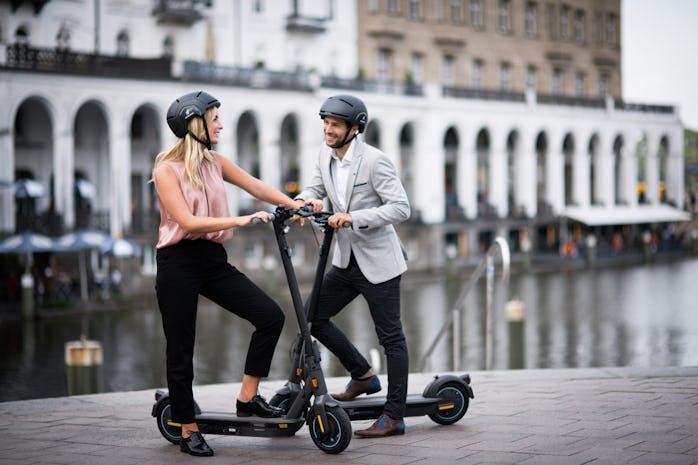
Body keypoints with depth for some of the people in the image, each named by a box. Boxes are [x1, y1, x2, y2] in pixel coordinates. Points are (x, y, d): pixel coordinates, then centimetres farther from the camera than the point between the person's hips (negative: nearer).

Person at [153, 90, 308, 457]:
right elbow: (187, 221, -20)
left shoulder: (214, 162, 9)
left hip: (213, 260, 6)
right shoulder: (166, 169, -10)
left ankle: (247, 398, 5)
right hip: (178, 264, -6)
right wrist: (239, 221, -26)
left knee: (270, 316, -7)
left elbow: (257, 187, 4)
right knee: (181, 350, 1)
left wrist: (295, 204, -9)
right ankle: (188, 431, 15)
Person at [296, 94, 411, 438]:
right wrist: (304, 200, -17)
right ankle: (363, 376, 23)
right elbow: (314, 189, 8)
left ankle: (394, 416, 7)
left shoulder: (374, 161, -18)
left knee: (390, 337, 0)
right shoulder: (326, 156, 4)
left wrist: (352, 217, -29)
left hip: (378, 261, -8)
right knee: (313, 317, 6)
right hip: (346, 261, 8)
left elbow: (401, 208, -21)